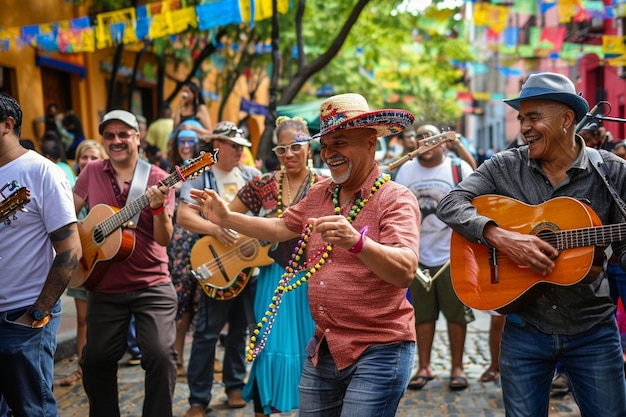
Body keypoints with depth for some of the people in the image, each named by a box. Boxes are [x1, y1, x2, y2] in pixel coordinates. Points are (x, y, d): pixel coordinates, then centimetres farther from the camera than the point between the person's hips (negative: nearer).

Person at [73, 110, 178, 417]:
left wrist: (157, 207, -28)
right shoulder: (92, 172, 3)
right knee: (96, 359, 11)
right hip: (104, 287, 3)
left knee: (161, 354, -12)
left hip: (152, 285, -3)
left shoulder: (158, 179, -5)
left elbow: (164, 238, -11)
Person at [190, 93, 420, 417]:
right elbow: (281, 227, 25)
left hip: (379, 352, -6)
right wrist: (226, 218, 19)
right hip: (324, 347, 7)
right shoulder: (319, 193, 9)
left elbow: (405, 271, -27)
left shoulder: (396, 199, -13)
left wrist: (357, 242, -43)